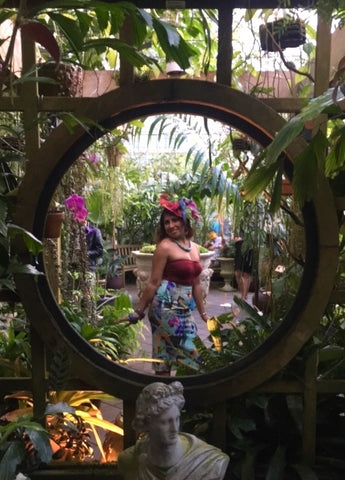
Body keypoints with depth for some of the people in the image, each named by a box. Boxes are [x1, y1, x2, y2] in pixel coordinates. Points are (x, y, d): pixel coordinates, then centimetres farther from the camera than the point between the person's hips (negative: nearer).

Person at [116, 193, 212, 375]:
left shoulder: (194, 247, 11)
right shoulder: (165, 246, -10)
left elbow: (196, 283, 17)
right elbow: (153, 283, -9)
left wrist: (202, 313, 20)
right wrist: (138, 312, -7)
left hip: (183, 308, 6)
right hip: (166, 306, -6)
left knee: (166, 357, 13)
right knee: (190, 353, -1)